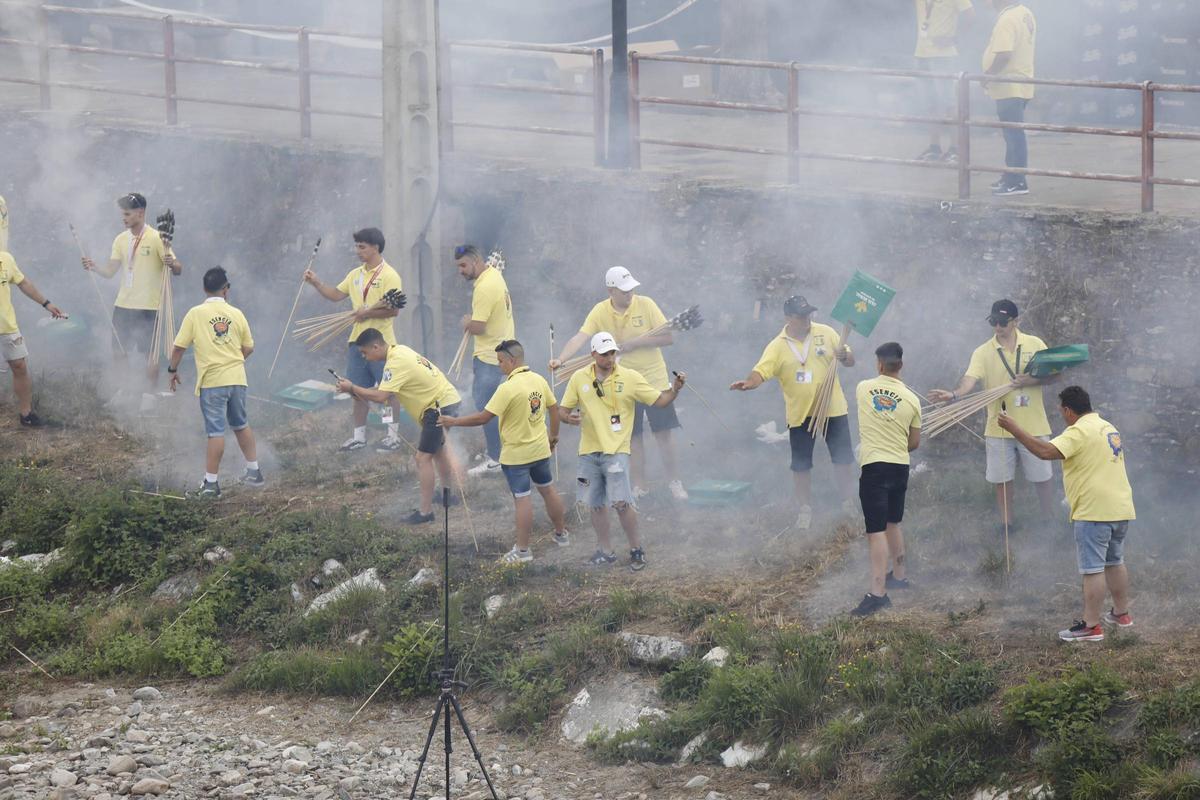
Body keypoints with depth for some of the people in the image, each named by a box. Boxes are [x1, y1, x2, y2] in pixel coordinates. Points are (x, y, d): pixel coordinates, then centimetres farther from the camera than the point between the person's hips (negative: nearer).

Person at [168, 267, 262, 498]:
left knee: (216, 431, -4)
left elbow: (179, 346, -4)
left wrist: (173, 370, 11)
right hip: (237, 377, 4)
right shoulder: (236, 314, 4)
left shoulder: (196, 314, -5)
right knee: (240, 425, 20)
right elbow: (248, 348, 11)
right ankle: (254, 472, 27)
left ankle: (211, 482, -3)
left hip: (212, 380, -3)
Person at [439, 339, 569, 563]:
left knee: (522, 499, -1)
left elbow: (483, 417, -23)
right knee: (548, 490, 22)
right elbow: (554, 409, 8)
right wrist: (553, 436, 23)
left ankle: (522, 550, 7)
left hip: (516, 454, -7)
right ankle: (562, 534, 36)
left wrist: (454, 422, -13)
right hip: (541, 449, 7)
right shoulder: (539, 380, -1)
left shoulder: (508, 388, -23)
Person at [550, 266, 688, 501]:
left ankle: (674, 483, 17)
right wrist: (560, 359, -36)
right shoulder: (600, 312, -8)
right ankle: (639, 486, 20)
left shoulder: (645, 305, -11)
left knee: (663, 435, 3)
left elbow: (668, 337, -13)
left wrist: (634, 343, -21)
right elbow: (580, 338, -19)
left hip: (654, 380, -1)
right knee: (633, 437, 7)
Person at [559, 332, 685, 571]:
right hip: (588, 451, 3)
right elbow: (563, 410, 9)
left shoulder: (630, 378, -2)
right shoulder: (579, 379, 4)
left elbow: (659, 400, 0)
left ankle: (636, 549, 3)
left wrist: (675, 389, -18)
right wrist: (568, 417, -14)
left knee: (621, 502, -11)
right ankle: (605, 551, 21)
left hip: (616, 450, -3)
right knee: (596, 504, 9)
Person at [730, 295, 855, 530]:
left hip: (832, 408, 1)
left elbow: (850, 361, 5)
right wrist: (749, 383, -42)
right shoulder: (778, 346, -8)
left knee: (843, 459, 6)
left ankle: (849, 502, 22)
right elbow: (761, 372, -20)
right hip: (800, 413, -1)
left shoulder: (826, 333, -1)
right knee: (801, 465, 7)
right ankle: (805, 508, 22)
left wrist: (844, 355, -19)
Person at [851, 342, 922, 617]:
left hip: (874, 466, -4)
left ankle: (878, 592, -15)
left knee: (877, 530, -9)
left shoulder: (863, 389, -3)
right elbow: (915, 442, 7)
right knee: (893, 523, 23)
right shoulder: (911, 399, 0)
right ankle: (898, 575, 36)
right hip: (901, 466, 4)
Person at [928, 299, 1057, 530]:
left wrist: (1031, 380, -19)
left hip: (1033, 425, -1)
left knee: (1042, 476, 5)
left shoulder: (1035, 344, 0)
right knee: (1002, 479, 6)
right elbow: (971, 378, -17)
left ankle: (1050, 520, 19)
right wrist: (954, 394, -37)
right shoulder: (983, 352, -2)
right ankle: (1006, 524, 19)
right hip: (998, 429, 1)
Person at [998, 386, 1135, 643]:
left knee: (1093, 568, -7)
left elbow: (1046, 451, -27)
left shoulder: (1079, 432, -15)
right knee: (1115, 562, 22)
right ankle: (1121, 613, 32)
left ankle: (1091, 626, -7)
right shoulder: (1107, 427, 16)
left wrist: (1015, 429, -23)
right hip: (1121, 508, 9)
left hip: (1094, 512, -9)